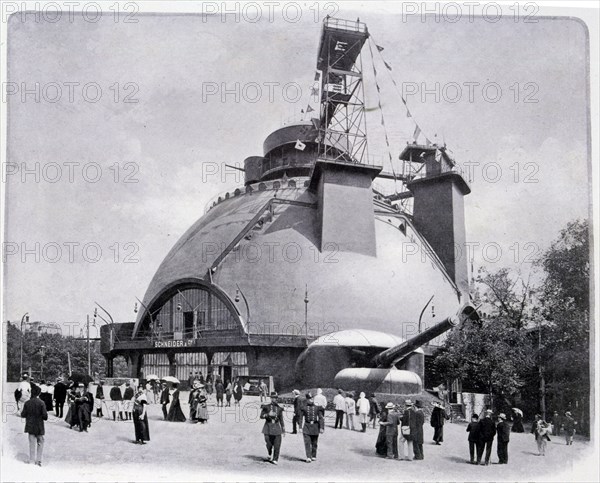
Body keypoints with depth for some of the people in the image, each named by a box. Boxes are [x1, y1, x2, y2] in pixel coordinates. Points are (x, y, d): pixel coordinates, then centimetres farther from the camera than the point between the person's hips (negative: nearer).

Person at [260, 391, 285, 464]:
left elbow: (281, 420, 13)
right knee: (269, 444, -3)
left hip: (277, 428, 2)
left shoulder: (279, 408, 9)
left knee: (277, 445, -6)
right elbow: (261, 416, 0)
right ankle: (270, 454, 28)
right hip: (268, 428, -2)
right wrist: (268, 414, -18)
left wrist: (283, 431, 12)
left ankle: (275, 459, 3)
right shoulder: (266, 407, 2)